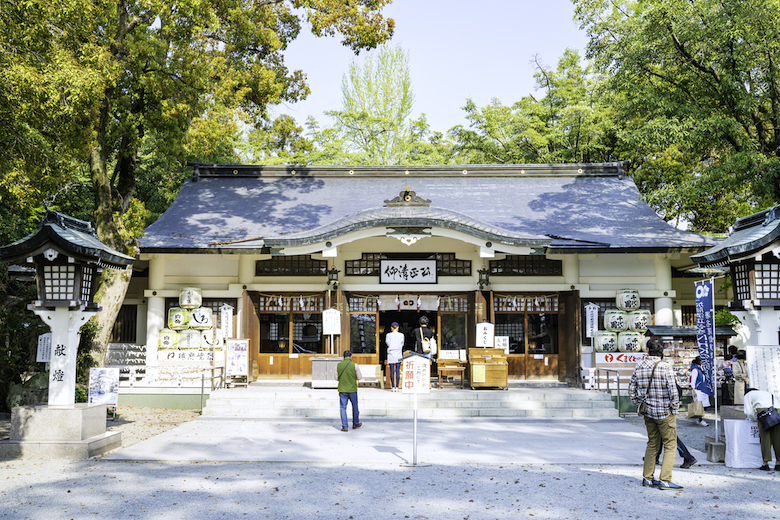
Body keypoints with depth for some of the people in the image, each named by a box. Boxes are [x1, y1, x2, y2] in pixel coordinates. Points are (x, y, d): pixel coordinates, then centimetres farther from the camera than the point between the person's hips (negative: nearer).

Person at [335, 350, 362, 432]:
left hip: (342, 390, 1)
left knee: (343, 408, 6)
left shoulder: (338, 365, -3)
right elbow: (359, 377, -2)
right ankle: (355, 424, 30)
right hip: (352, 389, -1)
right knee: (355, 407, 16)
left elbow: (336, 378, 4)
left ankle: (344, 427, 3)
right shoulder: (354, 365, -8)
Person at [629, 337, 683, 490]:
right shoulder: (666, 367, -14)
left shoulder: (639, 366, 2)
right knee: (670, 445, 3)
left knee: (652, 444, 15)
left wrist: (639, 405, 17)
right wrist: (674, 409, -4)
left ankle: (647, 478, 18)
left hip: (648, 412, 5)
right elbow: (673, 391, -17)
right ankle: (665, 480, -1)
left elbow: (631, 389, 9)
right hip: (664, 413, -5)